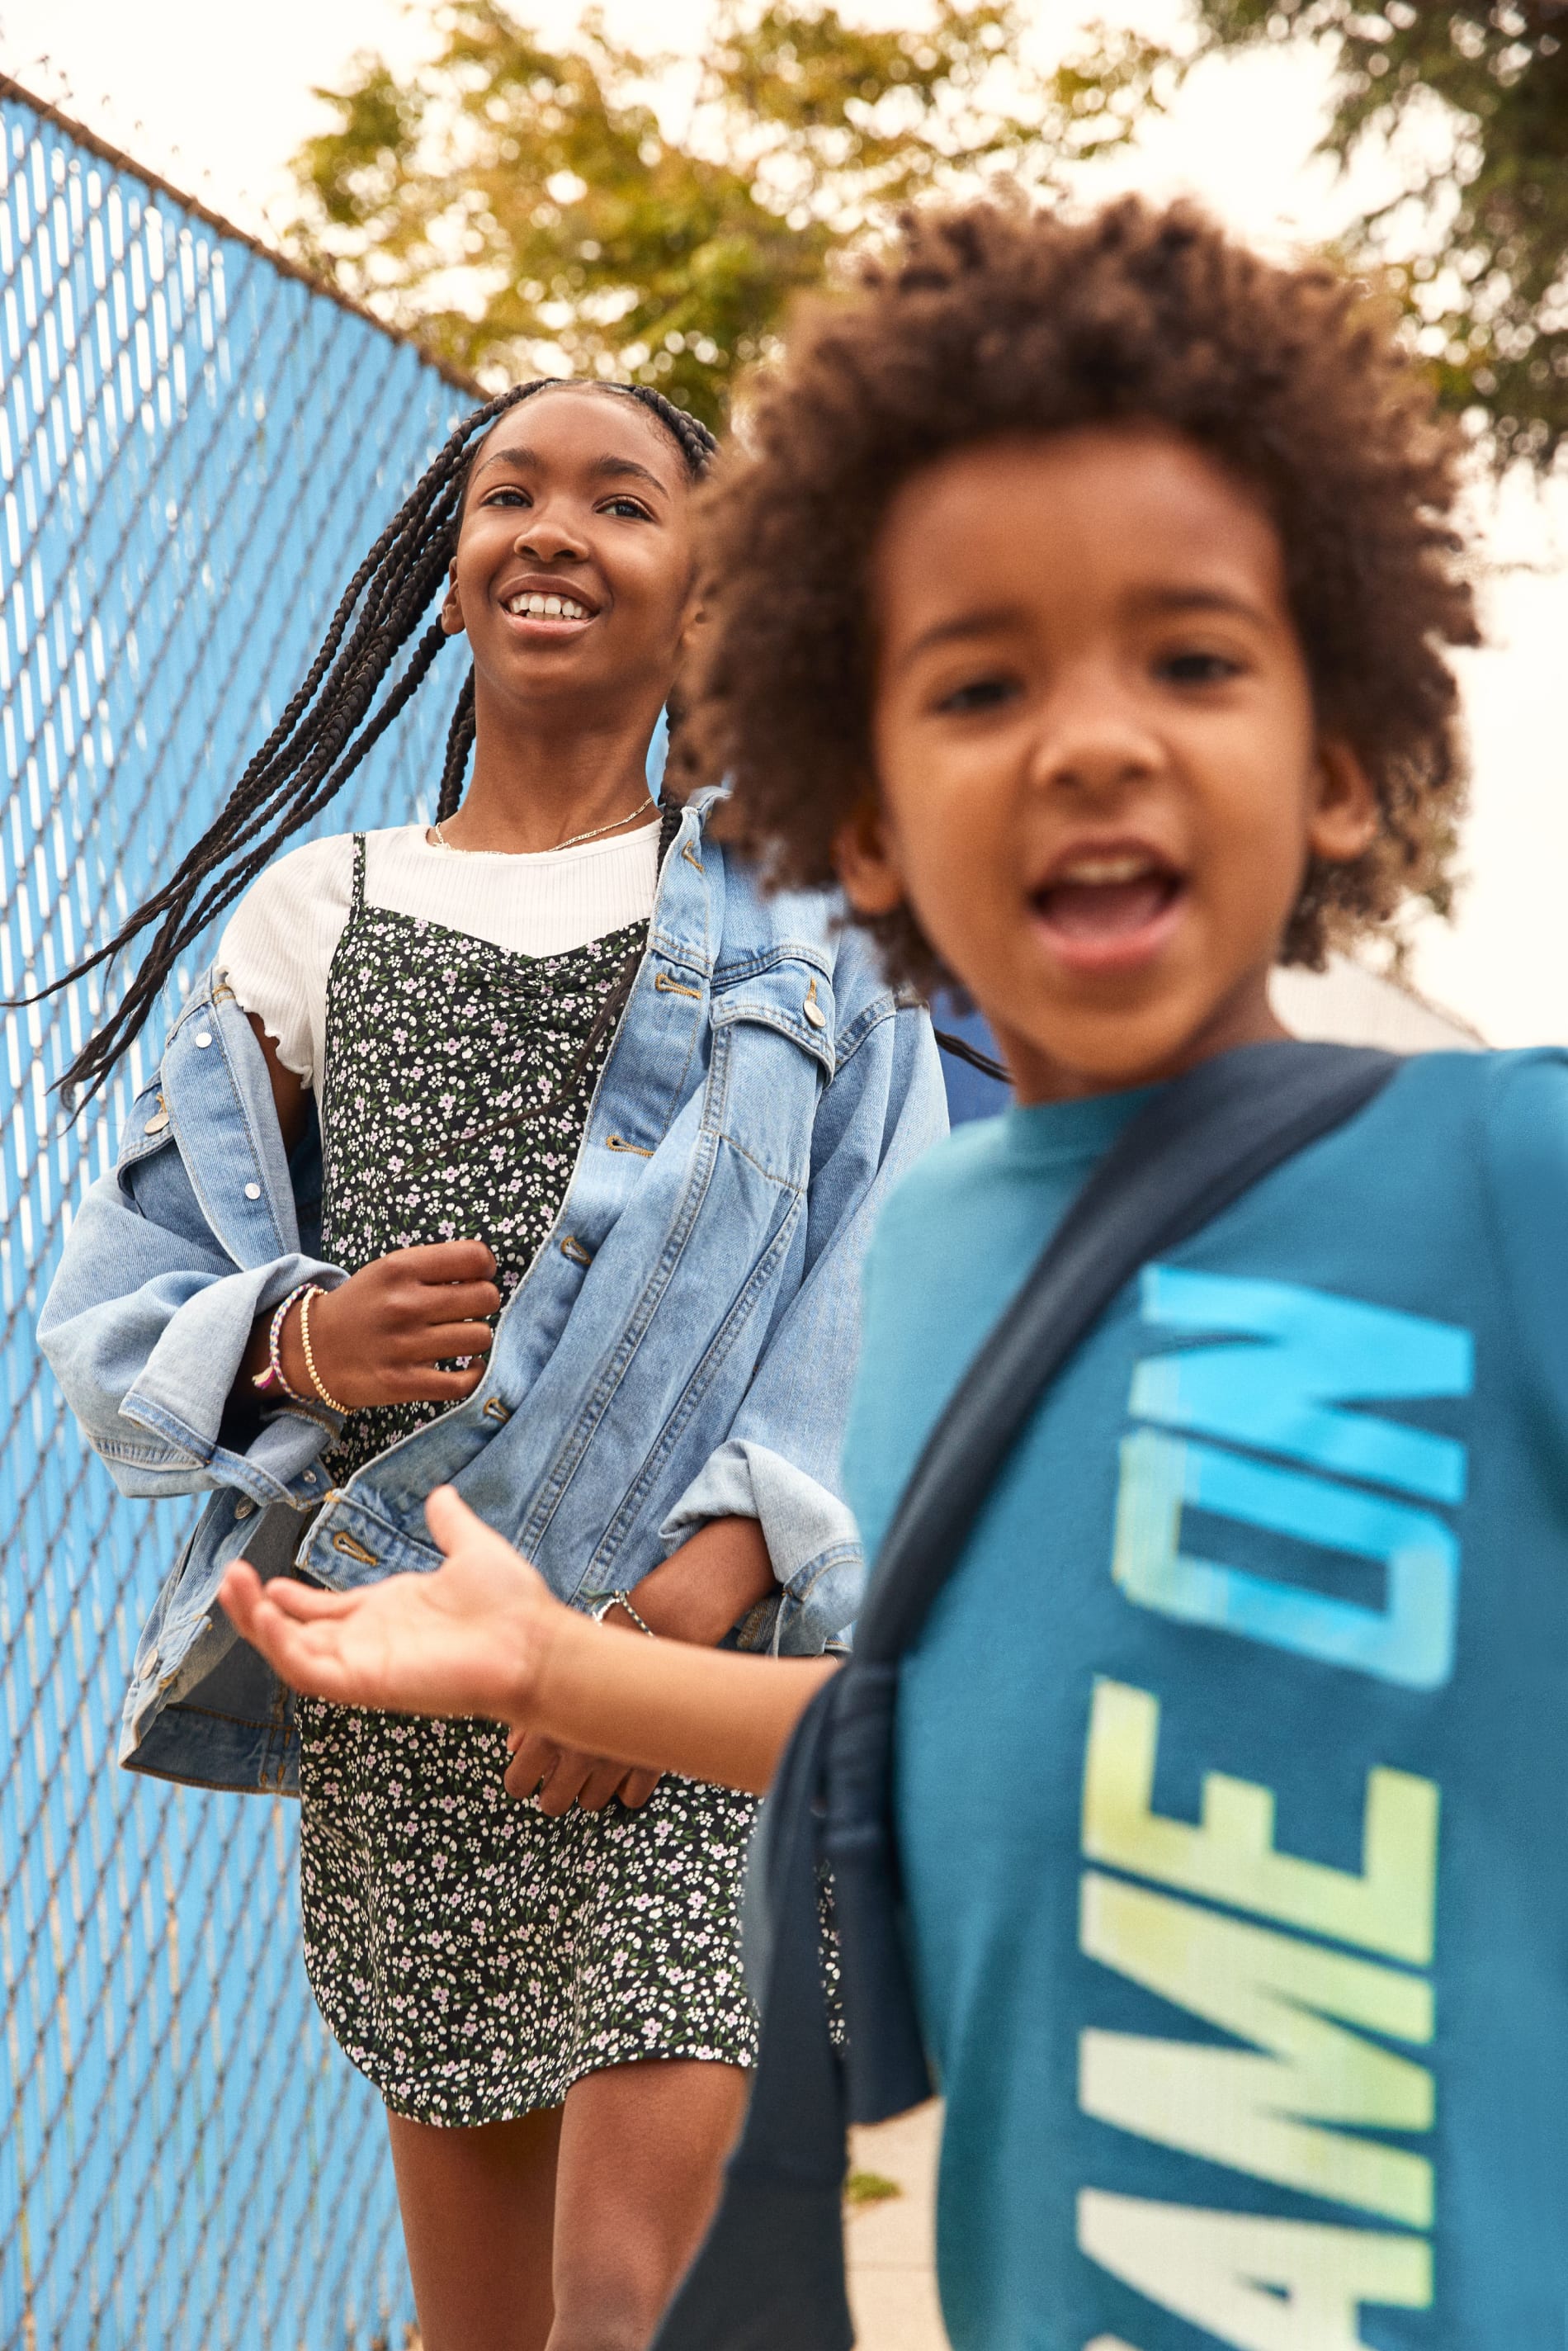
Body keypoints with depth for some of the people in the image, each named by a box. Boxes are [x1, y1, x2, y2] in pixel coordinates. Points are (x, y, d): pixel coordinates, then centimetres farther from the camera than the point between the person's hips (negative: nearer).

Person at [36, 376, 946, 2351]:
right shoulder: (317, 908, 13)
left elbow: (882, 1291, -2)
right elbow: (116, 1304, 13)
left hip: (711, 1666, -2)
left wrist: (712, 1571, -17)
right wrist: (297, 1342, -9)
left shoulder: (797, 922, 8)